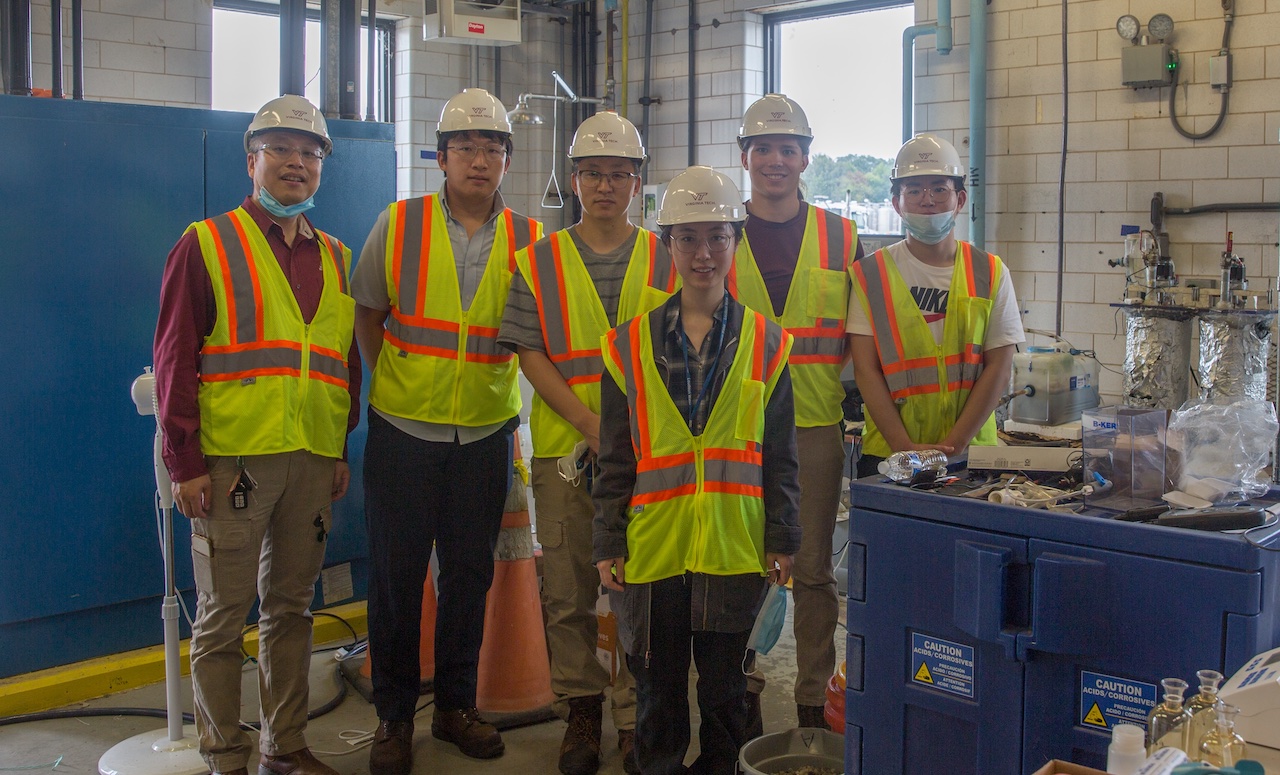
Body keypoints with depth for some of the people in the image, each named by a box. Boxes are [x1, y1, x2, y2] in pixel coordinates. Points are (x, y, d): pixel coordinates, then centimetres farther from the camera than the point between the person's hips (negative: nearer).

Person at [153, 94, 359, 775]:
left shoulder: (336, 259, 15)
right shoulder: (207, 245, 0)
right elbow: (174, 359, -5)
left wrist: (341, 449, 12)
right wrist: (185, 463, -10)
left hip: (312, 462, 5)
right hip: (232, 458, -4)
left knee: (291, 608, 12)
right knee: (222, 615, 3)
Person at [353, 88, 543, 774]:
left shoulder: (528, 241, 1)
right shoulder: (398, 225, -2)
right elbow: (368, 313, 7)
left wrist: (493, 382, 5)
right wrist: (393, 381, 6)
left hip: (486, 435, 2)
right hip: (404, 432, -1)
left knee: (469, 575, 11)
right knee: (396, 574, 5)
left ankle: (456, 705, 27)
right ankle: (393, 715, 20)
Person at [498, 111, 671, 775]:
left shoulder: (664, 262, 7)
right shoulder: (540, 262, 6)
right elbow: (531, 355, -1)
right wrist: (594, 426, -12)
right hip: (564, 448, 0)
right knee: (569, 592, 7)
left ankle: (634, 718, 14)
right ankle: (580, 712, 22)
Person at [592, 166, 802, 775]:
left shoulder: (764, 343, 4)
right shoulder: (630, 345, 3)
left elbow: (780, 456, 5)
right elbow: (615, 458, 4)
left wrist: (781, 540, 2)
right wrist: (608, 542, 2)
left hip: (734, 546, 0)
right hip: (653, 545, 0)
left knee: (724, 685, 11)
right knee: (657, 686, 11)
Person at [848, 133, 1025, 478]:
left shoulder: (990, 273, 6)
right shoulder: (870, 274, 2)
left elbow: (998, 369, 1)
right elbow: (866, 370, -3)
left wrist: (952, 446, -9)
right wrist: (906, 448, -12)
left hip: (970, 453, 1)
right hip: (887, 452, -1)